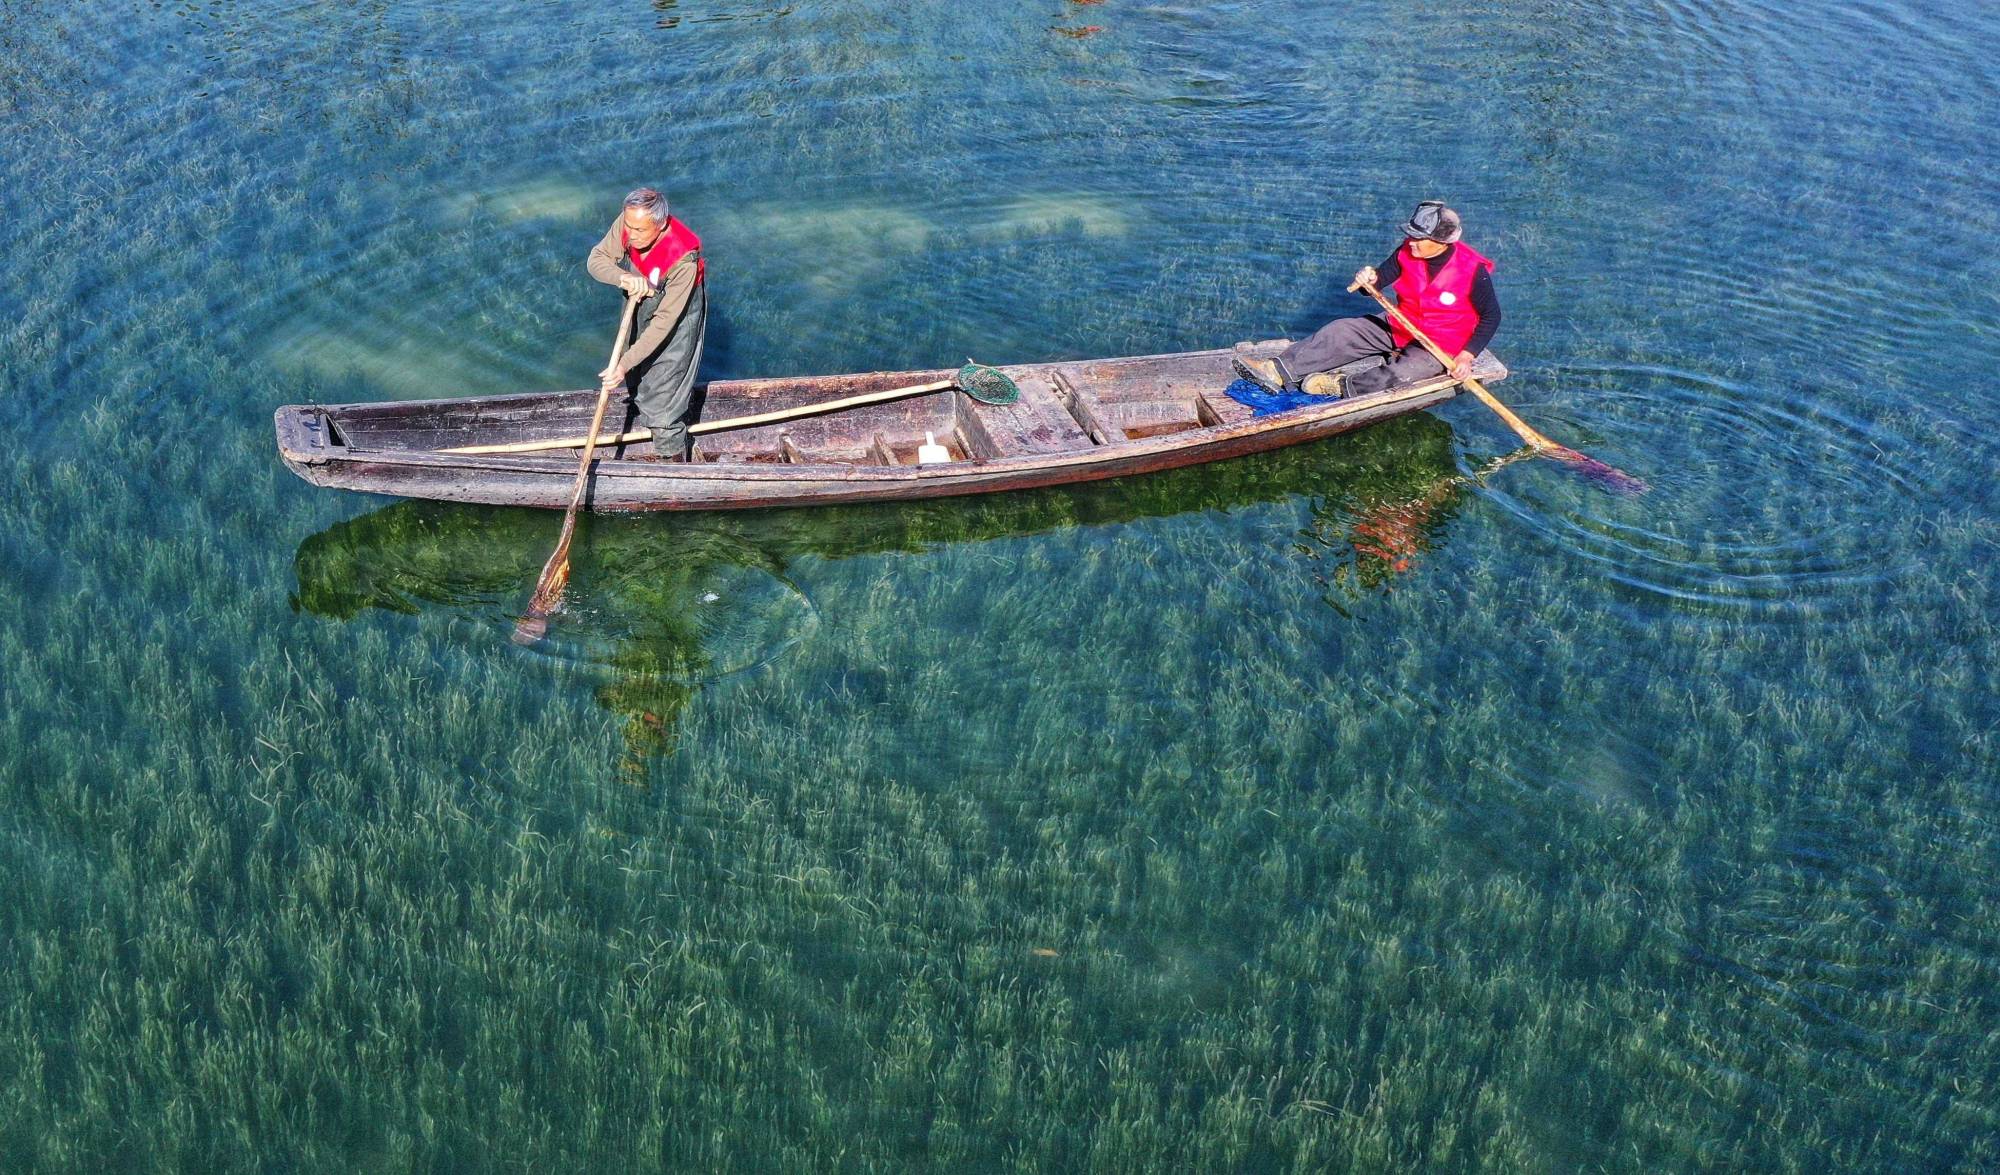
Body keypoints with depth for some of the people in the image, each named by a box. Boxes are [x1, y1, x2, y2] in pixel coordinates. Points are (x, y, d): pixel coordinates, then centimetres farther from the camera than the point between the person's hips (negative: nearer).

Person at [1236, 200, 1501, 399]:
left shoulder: (1473, 270, -22)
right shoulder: (1407, 252, -8)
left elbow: (1491, 316, -13)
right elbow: (1383, 275, 6)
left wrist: (1466, 356, -21)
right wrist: (1371, 279, -21)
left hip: (1442, 345, -5)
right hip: (1399, 327, 6)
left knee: (1402, 371, -37)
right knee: (1342, 331, -10)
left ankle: (1341, 385, -28)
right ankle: (1278, 372, -22)